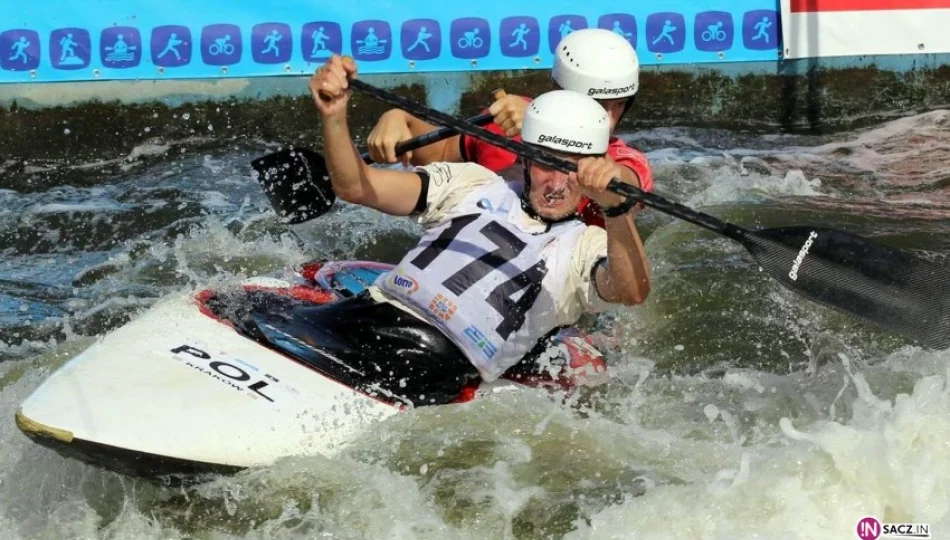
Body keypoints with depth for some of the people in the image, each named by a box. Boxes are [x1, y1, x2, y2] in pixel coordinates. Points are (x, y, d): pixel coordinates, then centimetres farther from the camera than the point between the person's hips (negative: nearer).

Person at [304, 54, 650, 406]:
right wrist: (334, 117, -9)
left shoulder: (587, 248, 12)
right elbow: (355, 186, 11)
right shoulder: (475, 185, 20)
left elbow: (632, 292, -13)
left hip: (444, 367, -3)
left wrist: (616, 206, -32)